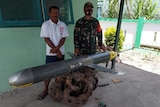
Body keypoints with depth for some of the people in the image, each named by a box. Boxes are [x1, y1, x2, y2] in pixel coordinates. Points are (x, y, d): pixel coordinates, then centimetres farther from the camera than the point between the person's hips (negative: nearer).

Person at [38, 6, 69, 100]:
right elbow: (47, 39, -9)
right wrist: (56, 51, -13)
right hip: (50, 53, -2)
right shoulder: (45, 24, -4)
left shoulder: (62, 25, 3)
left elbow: (63, 38, -1)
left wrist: (57, 48, -16)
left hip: (61, 52, 3)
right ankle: (45, 90, 17)